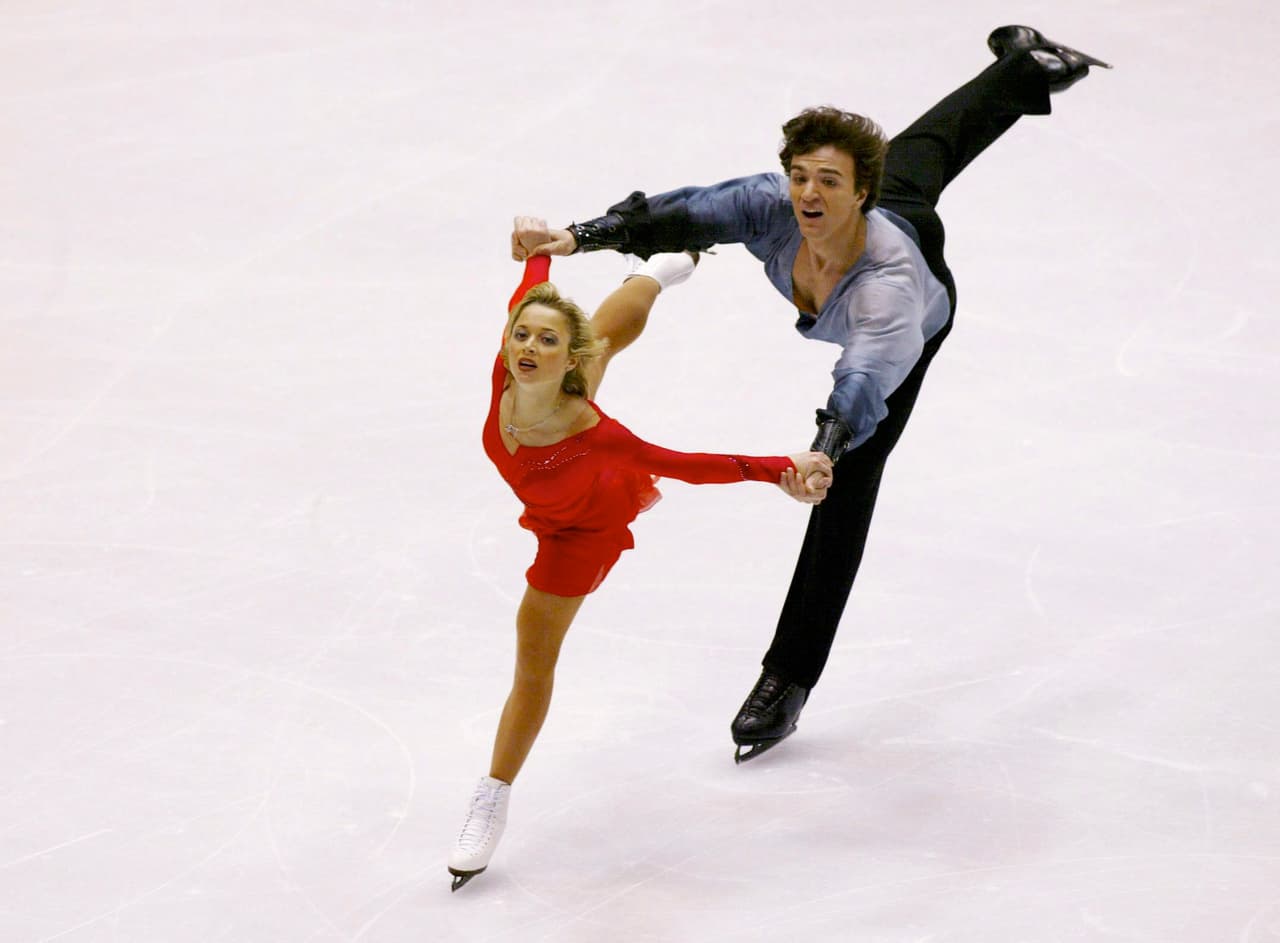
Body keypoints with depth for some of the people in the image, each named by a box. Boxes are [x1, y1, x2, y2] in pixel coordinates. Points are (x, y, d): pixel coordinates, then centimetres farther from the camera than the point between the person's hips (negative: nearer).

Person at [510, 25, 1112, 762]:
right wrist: (580, 236, -66)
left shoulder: (889, 284, -53)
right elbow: (685, 215, -51)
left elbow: (867, 377, -67)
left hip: (916, 322, -5)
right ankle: (1026, 64, 66)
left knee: (850, 480, -2)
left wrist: (822, 453, -86)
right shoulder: (774, 207, -42)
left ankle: (789, 680, 7)